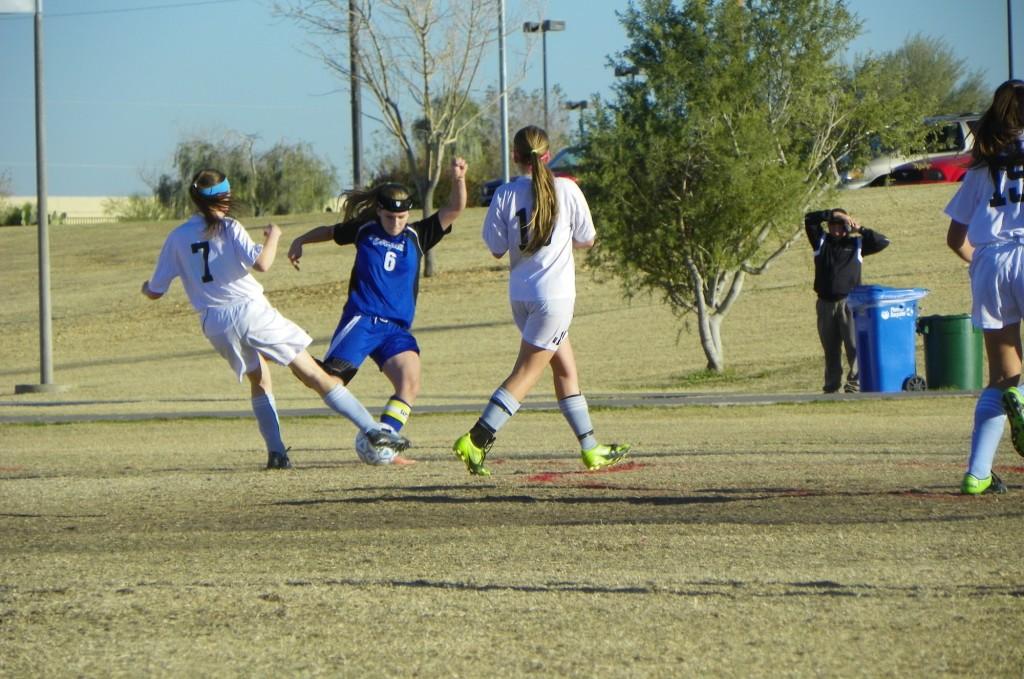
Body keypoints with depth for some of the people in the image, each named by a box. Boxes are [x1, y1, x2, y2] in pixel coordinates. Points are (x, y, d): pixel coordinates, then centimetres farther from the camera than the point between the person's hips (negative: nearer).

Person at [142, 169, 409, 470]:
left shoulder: (176, 238, 8)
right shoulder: (228, 228, -2)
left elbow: (155, 292, 12)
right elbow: (261, 263, -17)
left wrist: (147, 286, 35)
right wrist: (273, 236, 1)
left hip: (215, 325, 3)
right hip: (250, 311, -3)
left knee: (259, 380, 26)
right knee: (314, 375, -1)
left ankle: (276, 452, 9)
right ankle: (373, 431, -7)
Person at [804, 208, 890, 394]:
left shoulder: (856, 243, 9)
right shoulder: (821, 240, 12)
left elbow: (883, 242, 5)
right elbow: (809, 219, 3)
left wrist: (860, 230, 0)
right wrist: (832, 214, -5)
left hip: (849, 302, -2)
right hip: (825, 303, 2)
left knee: (854, 344, -12)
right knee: (830, 349, 8)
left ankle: (855, 382, -10)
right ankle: (831, 385, 13)